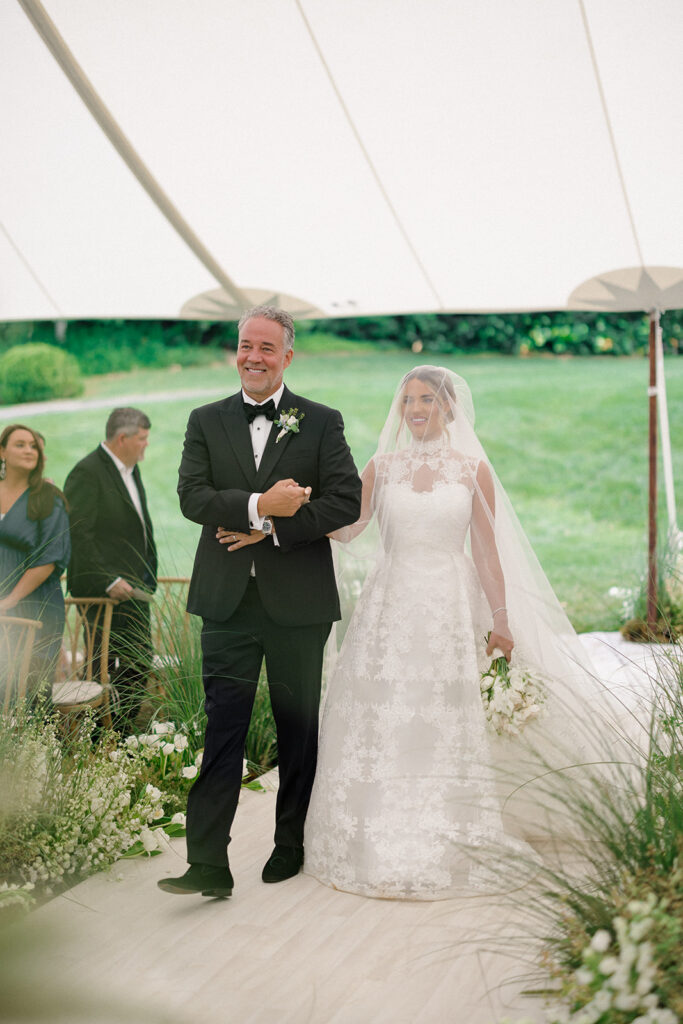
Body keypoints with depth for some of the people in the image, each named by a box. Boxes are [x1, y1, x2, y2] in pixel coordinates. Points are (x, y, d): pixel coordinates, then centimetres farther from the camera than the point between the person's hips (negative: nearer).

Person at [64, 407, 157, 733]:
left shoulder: (131, 469, 16)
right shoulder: (86, 473, -13)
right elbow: (79, 536, -18)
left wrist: (147, 573, 17)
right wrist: (109, 581, -21)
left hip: (134, 588, 9)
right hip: (104, 591, -9)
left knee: (140, 661, 10)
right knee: (107, 667, -4)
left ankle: (124, 734, 21)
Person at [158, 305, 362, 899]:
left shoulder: (322, 422, 4)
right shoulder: (207, 422, 9)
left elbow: (347, 503, -6)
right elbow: (192, 496, -4)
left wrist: (271, 529, -14)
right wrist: (259, 505, -20)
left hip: (298, 602, 0)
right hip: (228, 599, 1)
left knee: (298, 727, 11)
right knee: (223, 727, -3)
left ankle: (291, 846, 27)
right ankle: (208, 865, -2)